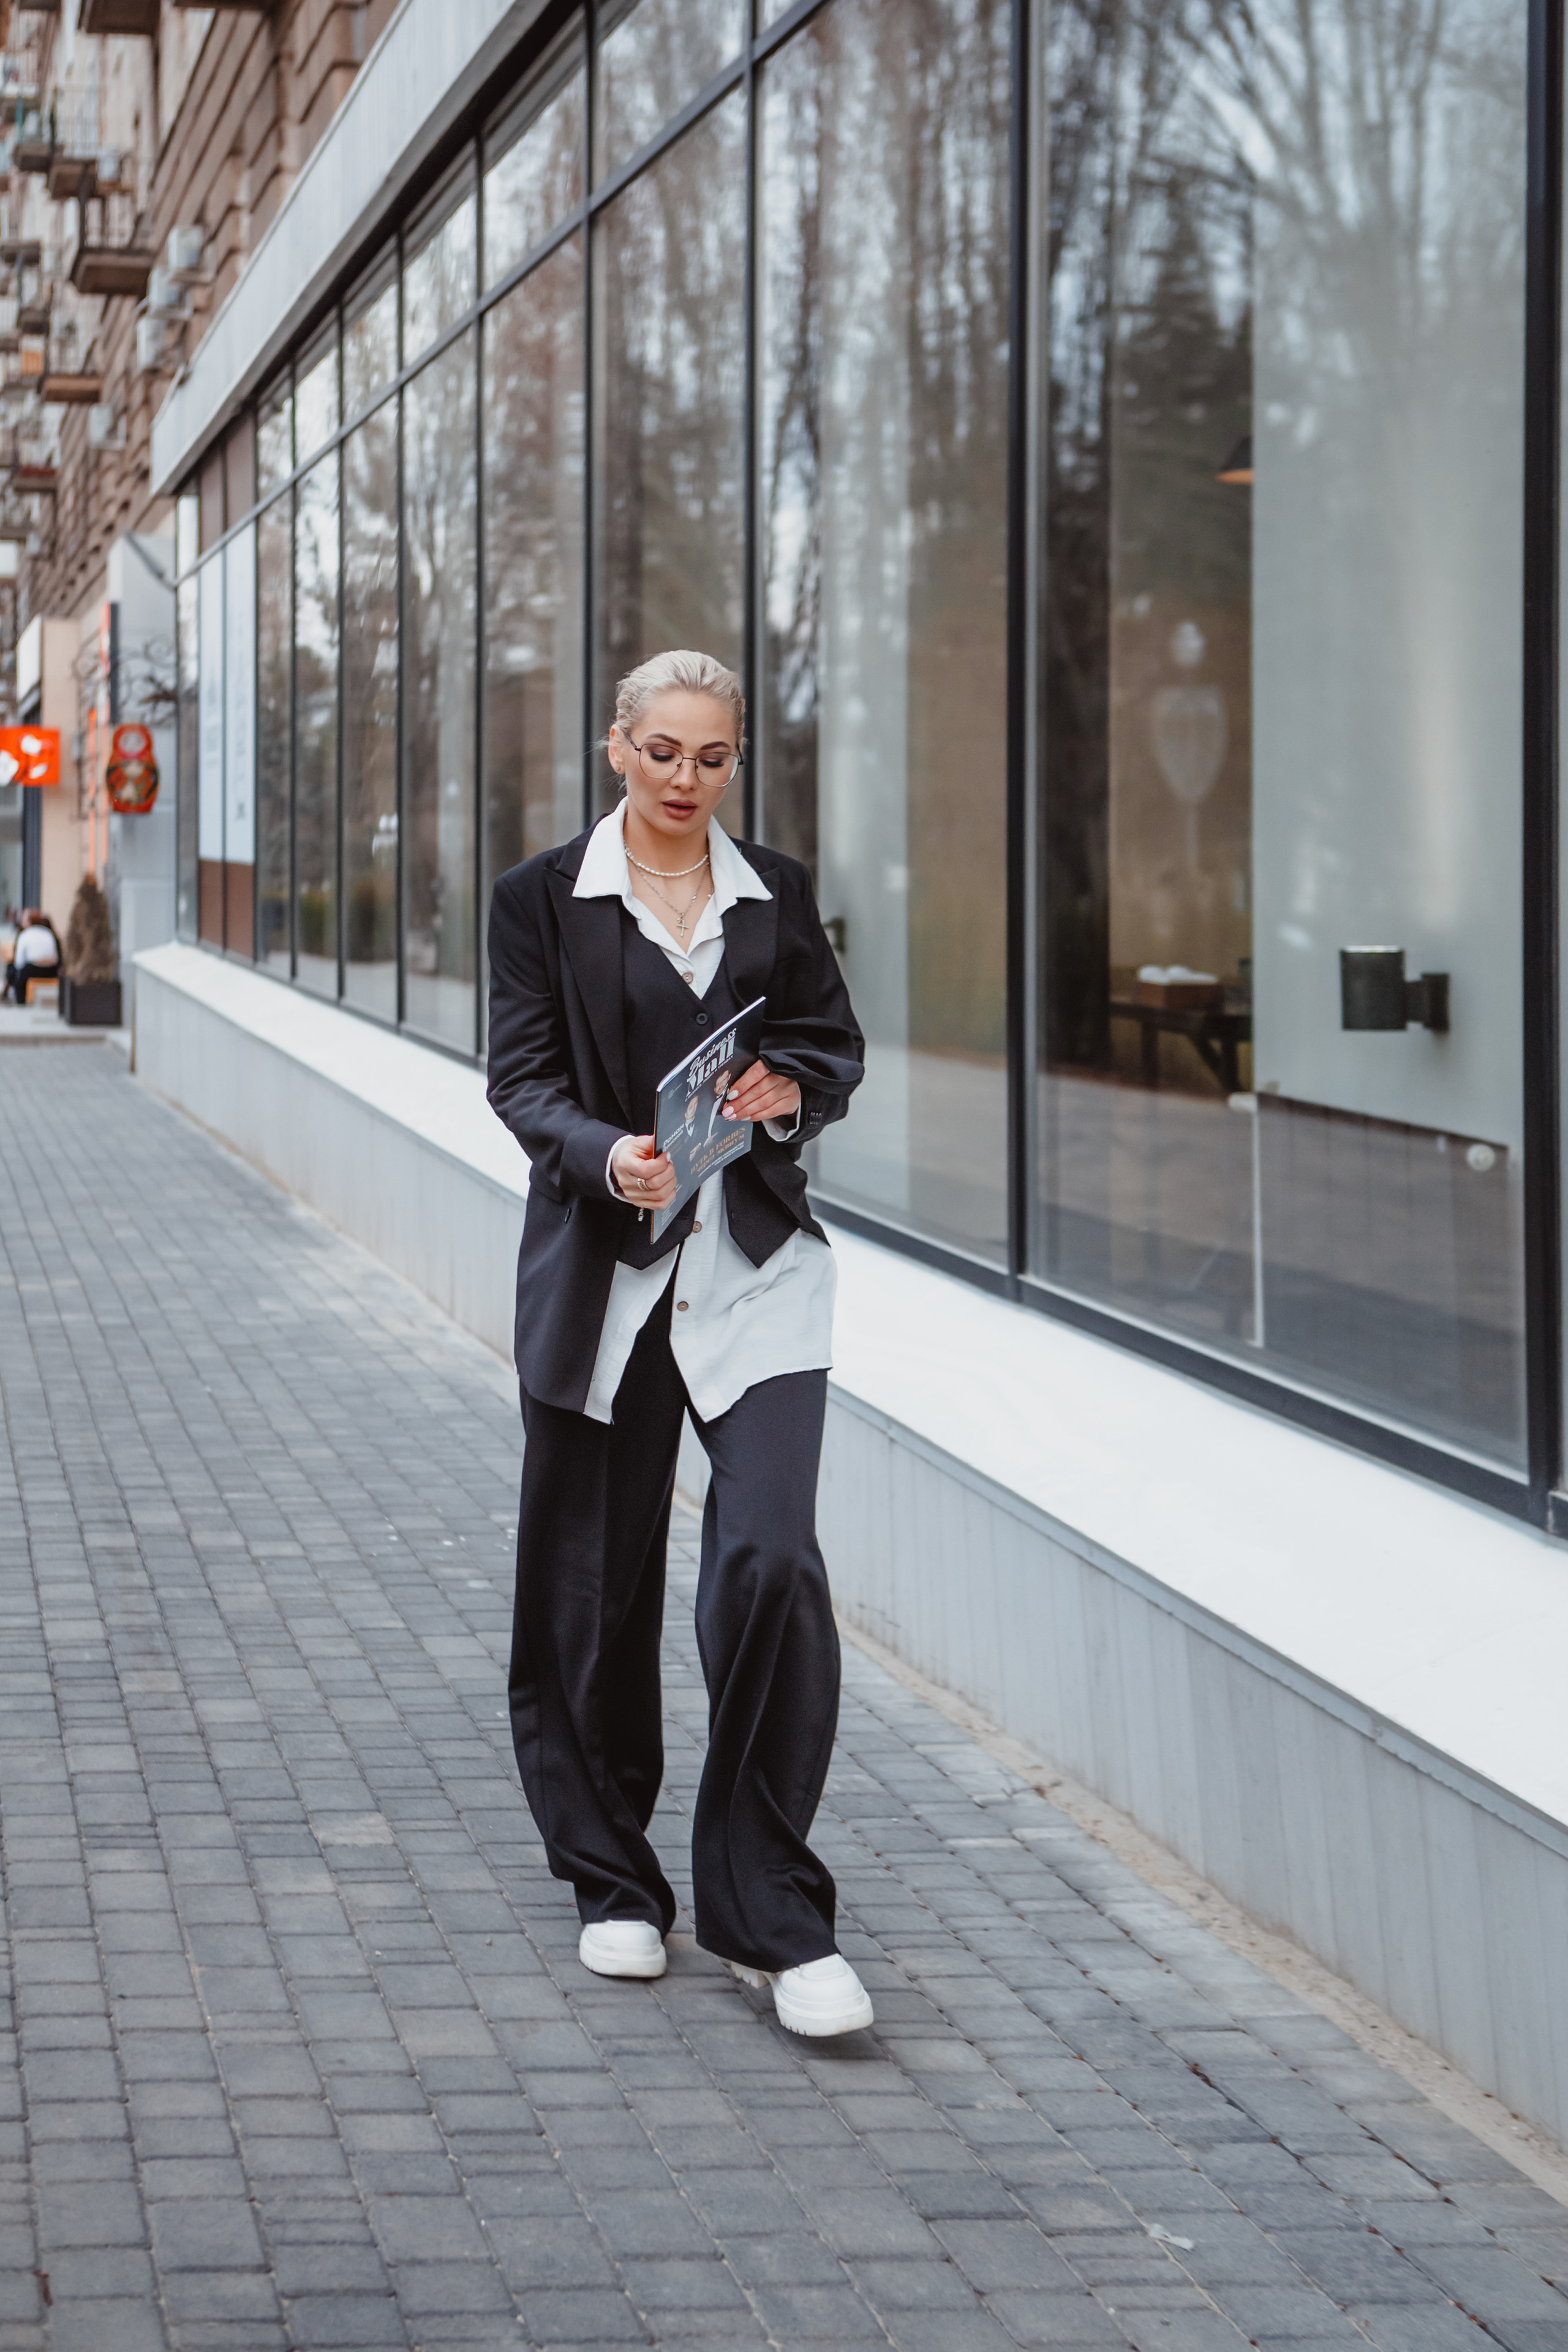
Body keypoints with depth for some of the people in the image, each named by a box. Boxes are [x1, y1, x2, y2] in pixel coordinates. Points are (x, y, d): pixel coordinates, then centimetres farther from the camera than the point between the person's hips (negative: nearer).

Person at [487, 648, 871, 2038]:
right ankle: (616, 1884, 24)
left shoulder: (779, 895, 10)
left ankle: (773, 1918, -5)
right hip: (602, 1272, 0)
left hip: (759, 1272, 0)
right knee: (594, 1587, 6)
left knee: (772, 1568, -13)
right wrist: (608, 1156, -22)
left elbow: (840, 1047, 14)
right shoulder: (545, 899, 3)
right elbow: (524, 1081, -2)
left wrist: (792, 1089, -9)